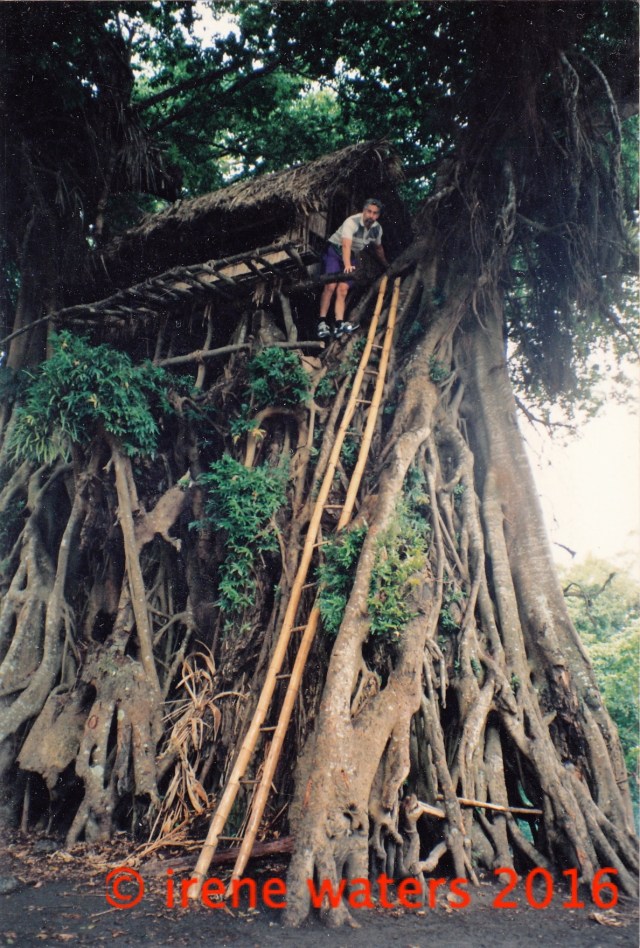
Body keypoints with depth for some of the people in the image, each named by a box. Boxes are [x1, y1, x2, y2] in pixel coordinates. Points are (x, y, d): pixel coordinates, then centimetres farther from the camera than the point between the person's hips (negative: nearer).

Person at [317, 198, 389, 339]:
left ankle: (339, 324, -20)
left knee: (343, 290, -9)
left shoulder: (377, 229, -5)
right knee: (331, 286, -21)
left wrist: (386, 265, 26)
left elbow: (378, 248, 15)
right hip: (335, 251, -5)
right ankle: (322, 322, -19)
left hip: (351, 256, 5)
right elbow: (346, 245, -38)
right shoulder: (352, 222, -25)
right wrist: (347, 265, -53)